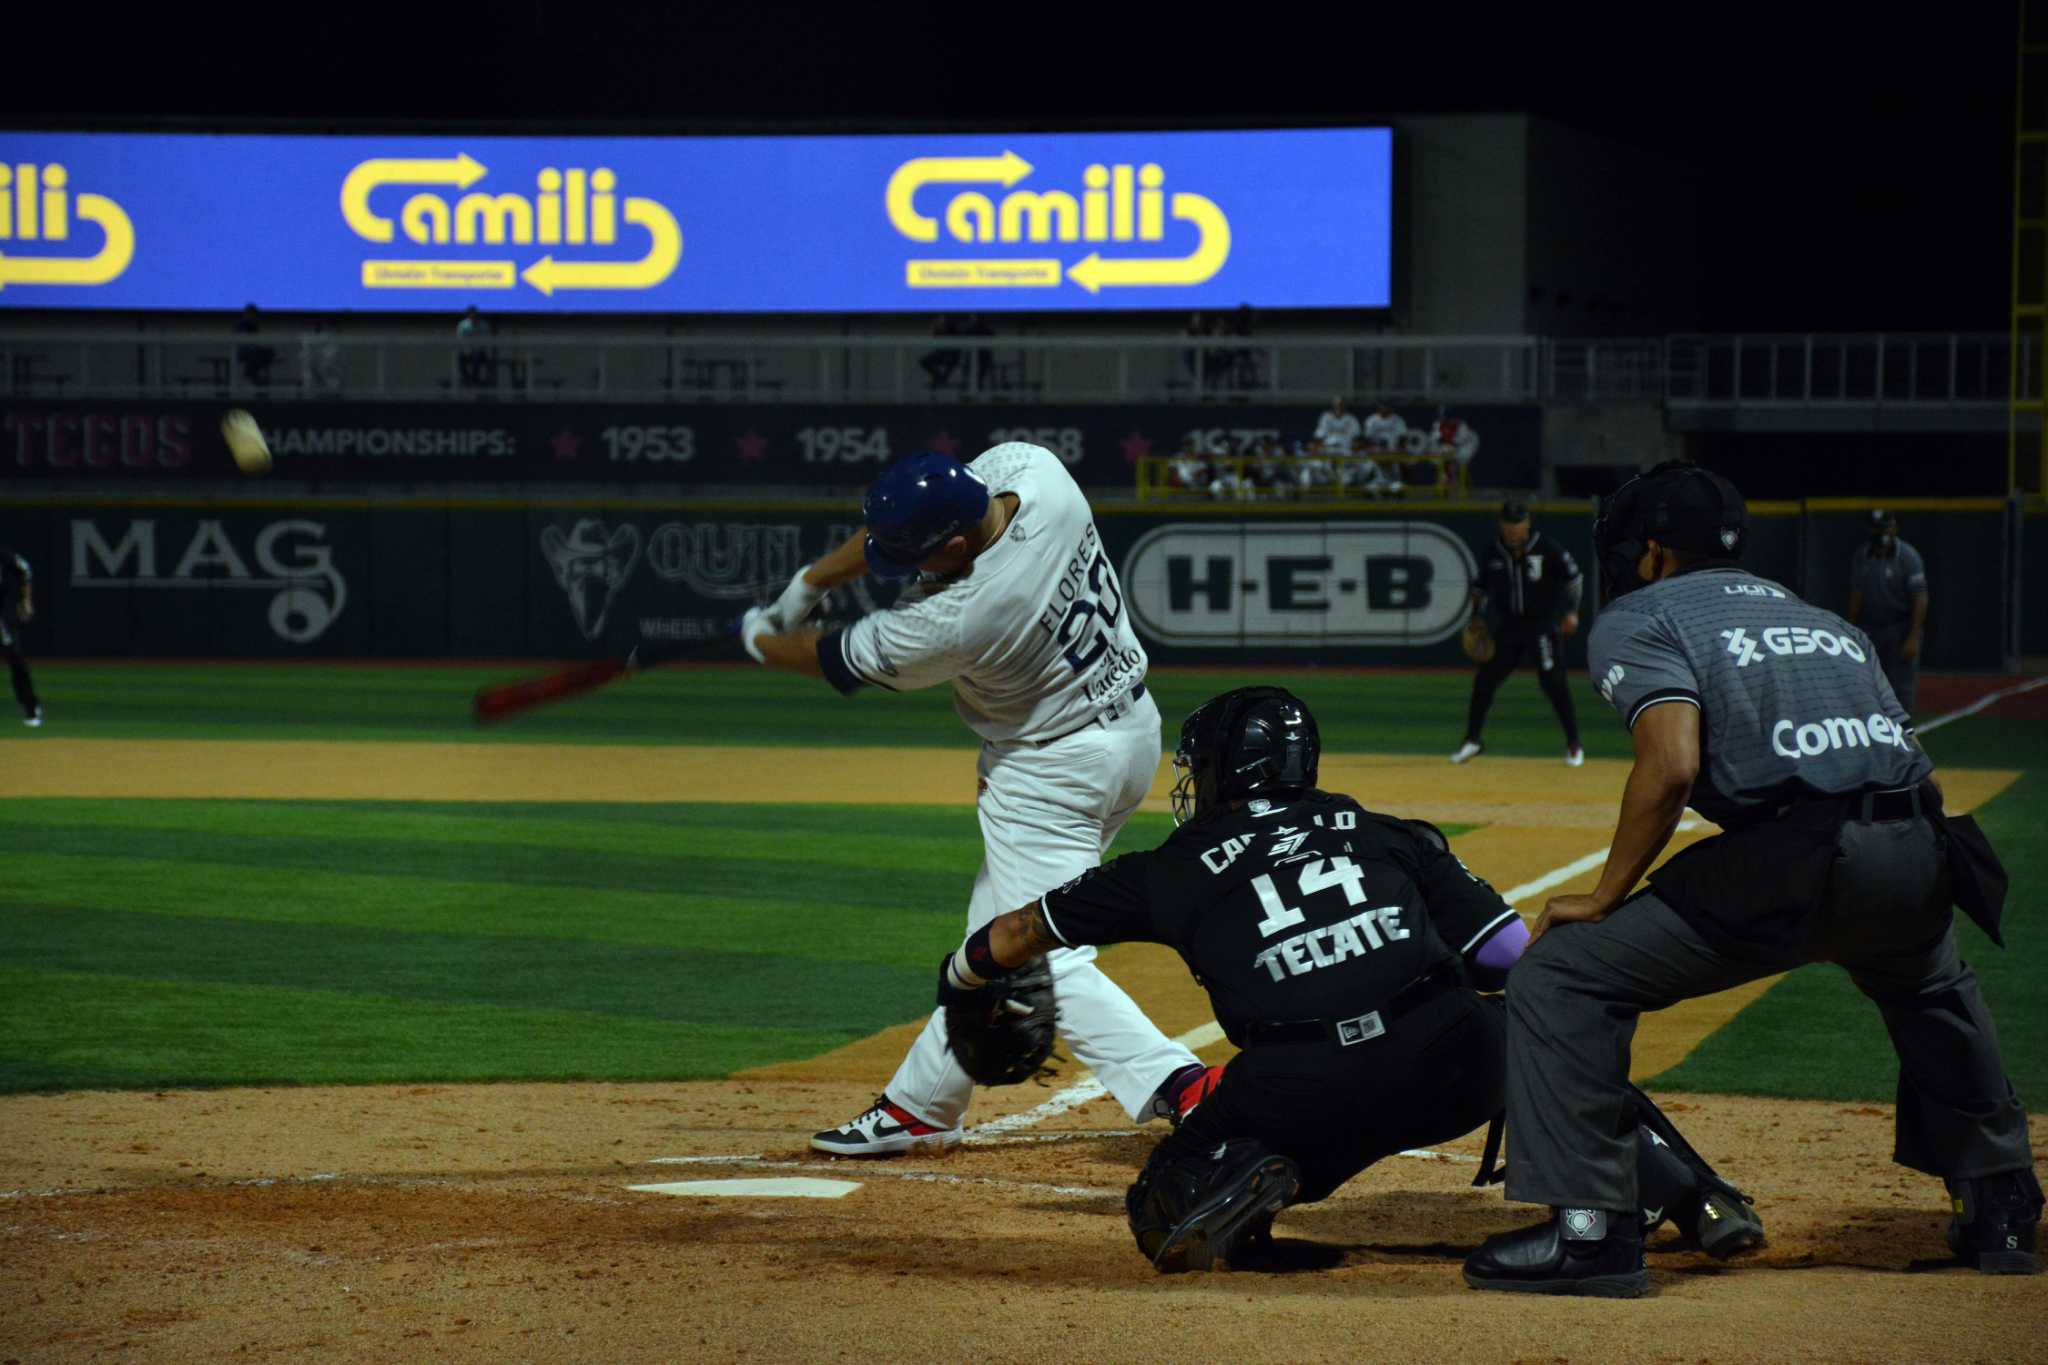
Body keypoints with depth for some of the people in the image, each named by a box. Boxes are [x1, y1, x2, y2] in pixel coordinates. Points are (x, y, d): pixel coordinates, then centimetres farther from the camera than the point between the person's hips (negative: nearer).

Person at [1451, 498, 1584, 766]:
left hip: (1543, 624, -4)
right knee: (1485, 680, 1)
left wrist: (1571, 611, -6)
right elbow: (1481, 588, 15)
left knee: (1553, 682, -9)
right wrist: (1476, 619, 5)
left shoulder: (1547, 549, -8)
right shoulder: (1494, 553, 3)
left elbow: (1574, 577, 1)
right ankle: (1473, 740, 14)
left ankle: (1573, 744, 4)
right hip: (1508, 626, 4)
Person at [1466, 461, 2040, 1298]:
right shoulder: (1817, 618, 32)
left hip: (1793, 862, -7)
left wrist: (1606, 896, 0)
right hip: (1920, 854, 7)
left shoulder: (1640, 618, 11)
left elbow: (1672, 763, -7)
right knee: (1931, 988, 39)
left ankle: (1586, 1225, -7)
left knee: (1560, 972, 2)